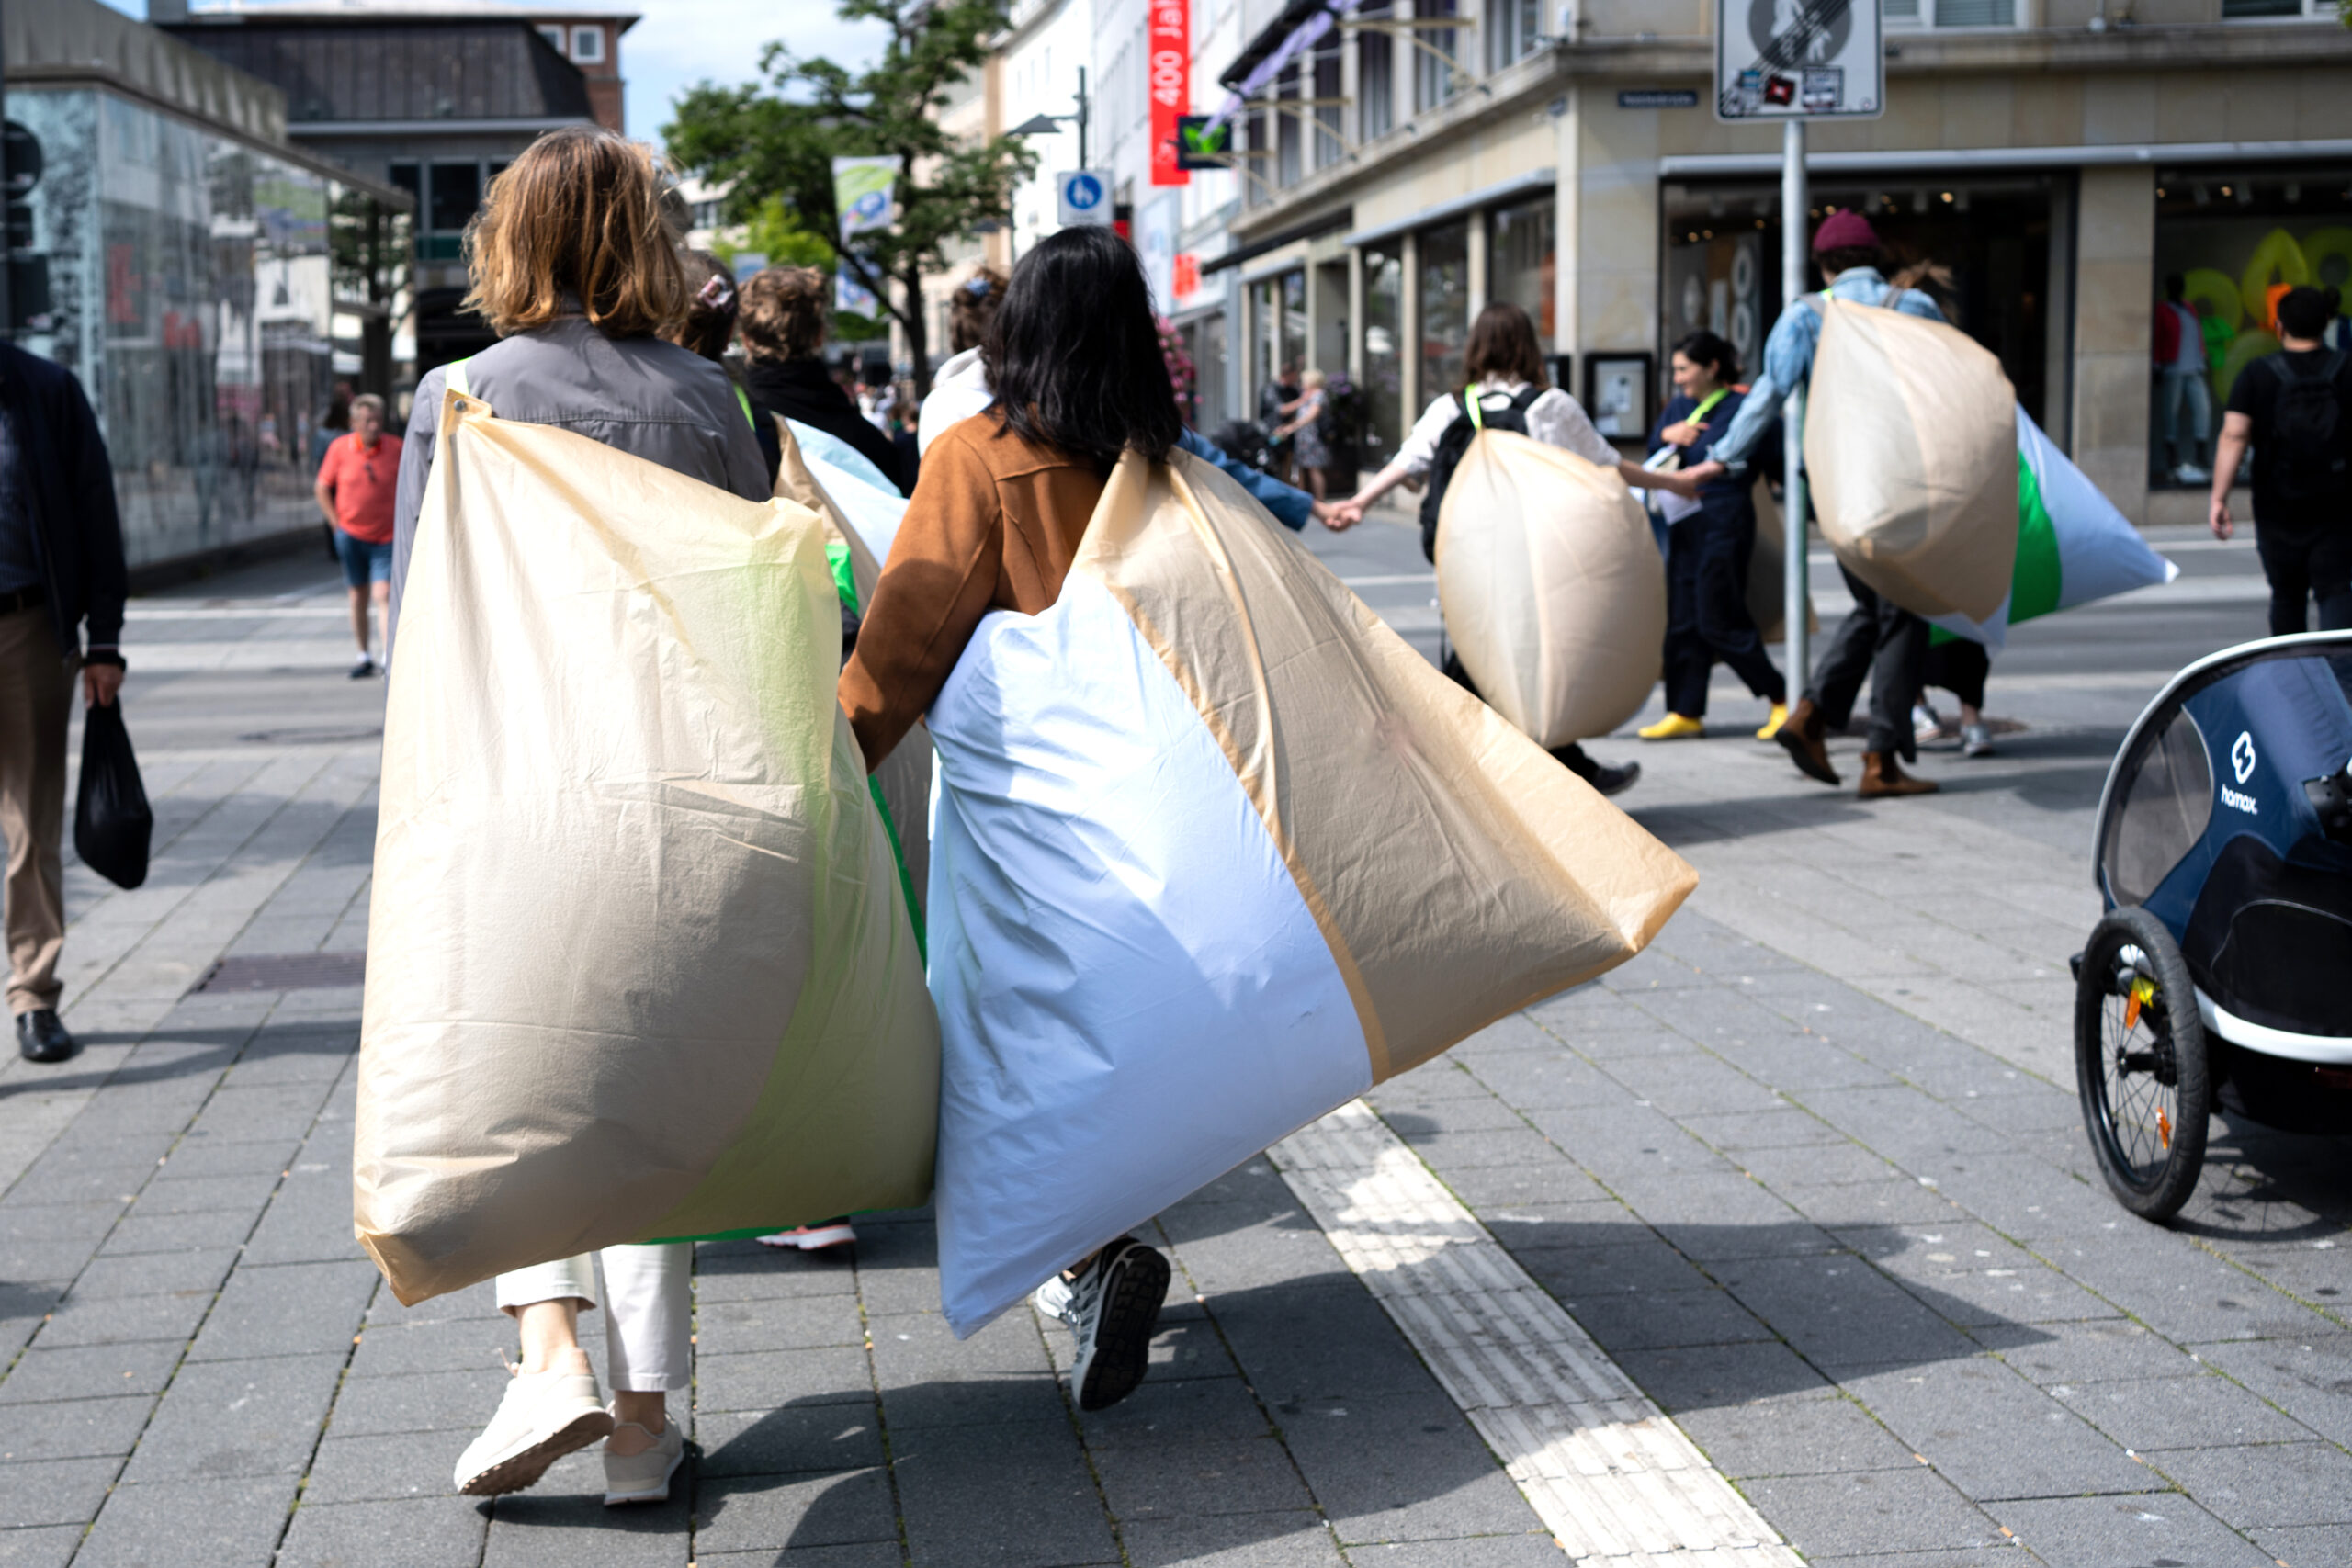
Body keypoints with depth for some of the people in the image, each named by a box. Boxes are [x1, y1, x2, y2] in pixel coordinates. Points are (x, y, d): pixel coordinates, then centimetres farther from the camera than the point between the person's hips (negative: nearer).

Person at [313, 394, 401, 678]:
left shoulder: (397, 448, -5)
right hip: (351, 535, 2)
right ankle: (364, 656, 23)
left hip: (386, 538, -2)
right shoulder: (339, 448, -3)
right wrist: (337, 524, 1)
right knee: (358, 597, 11)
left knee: (383, 595, -14)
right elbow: (321, 488, 7)